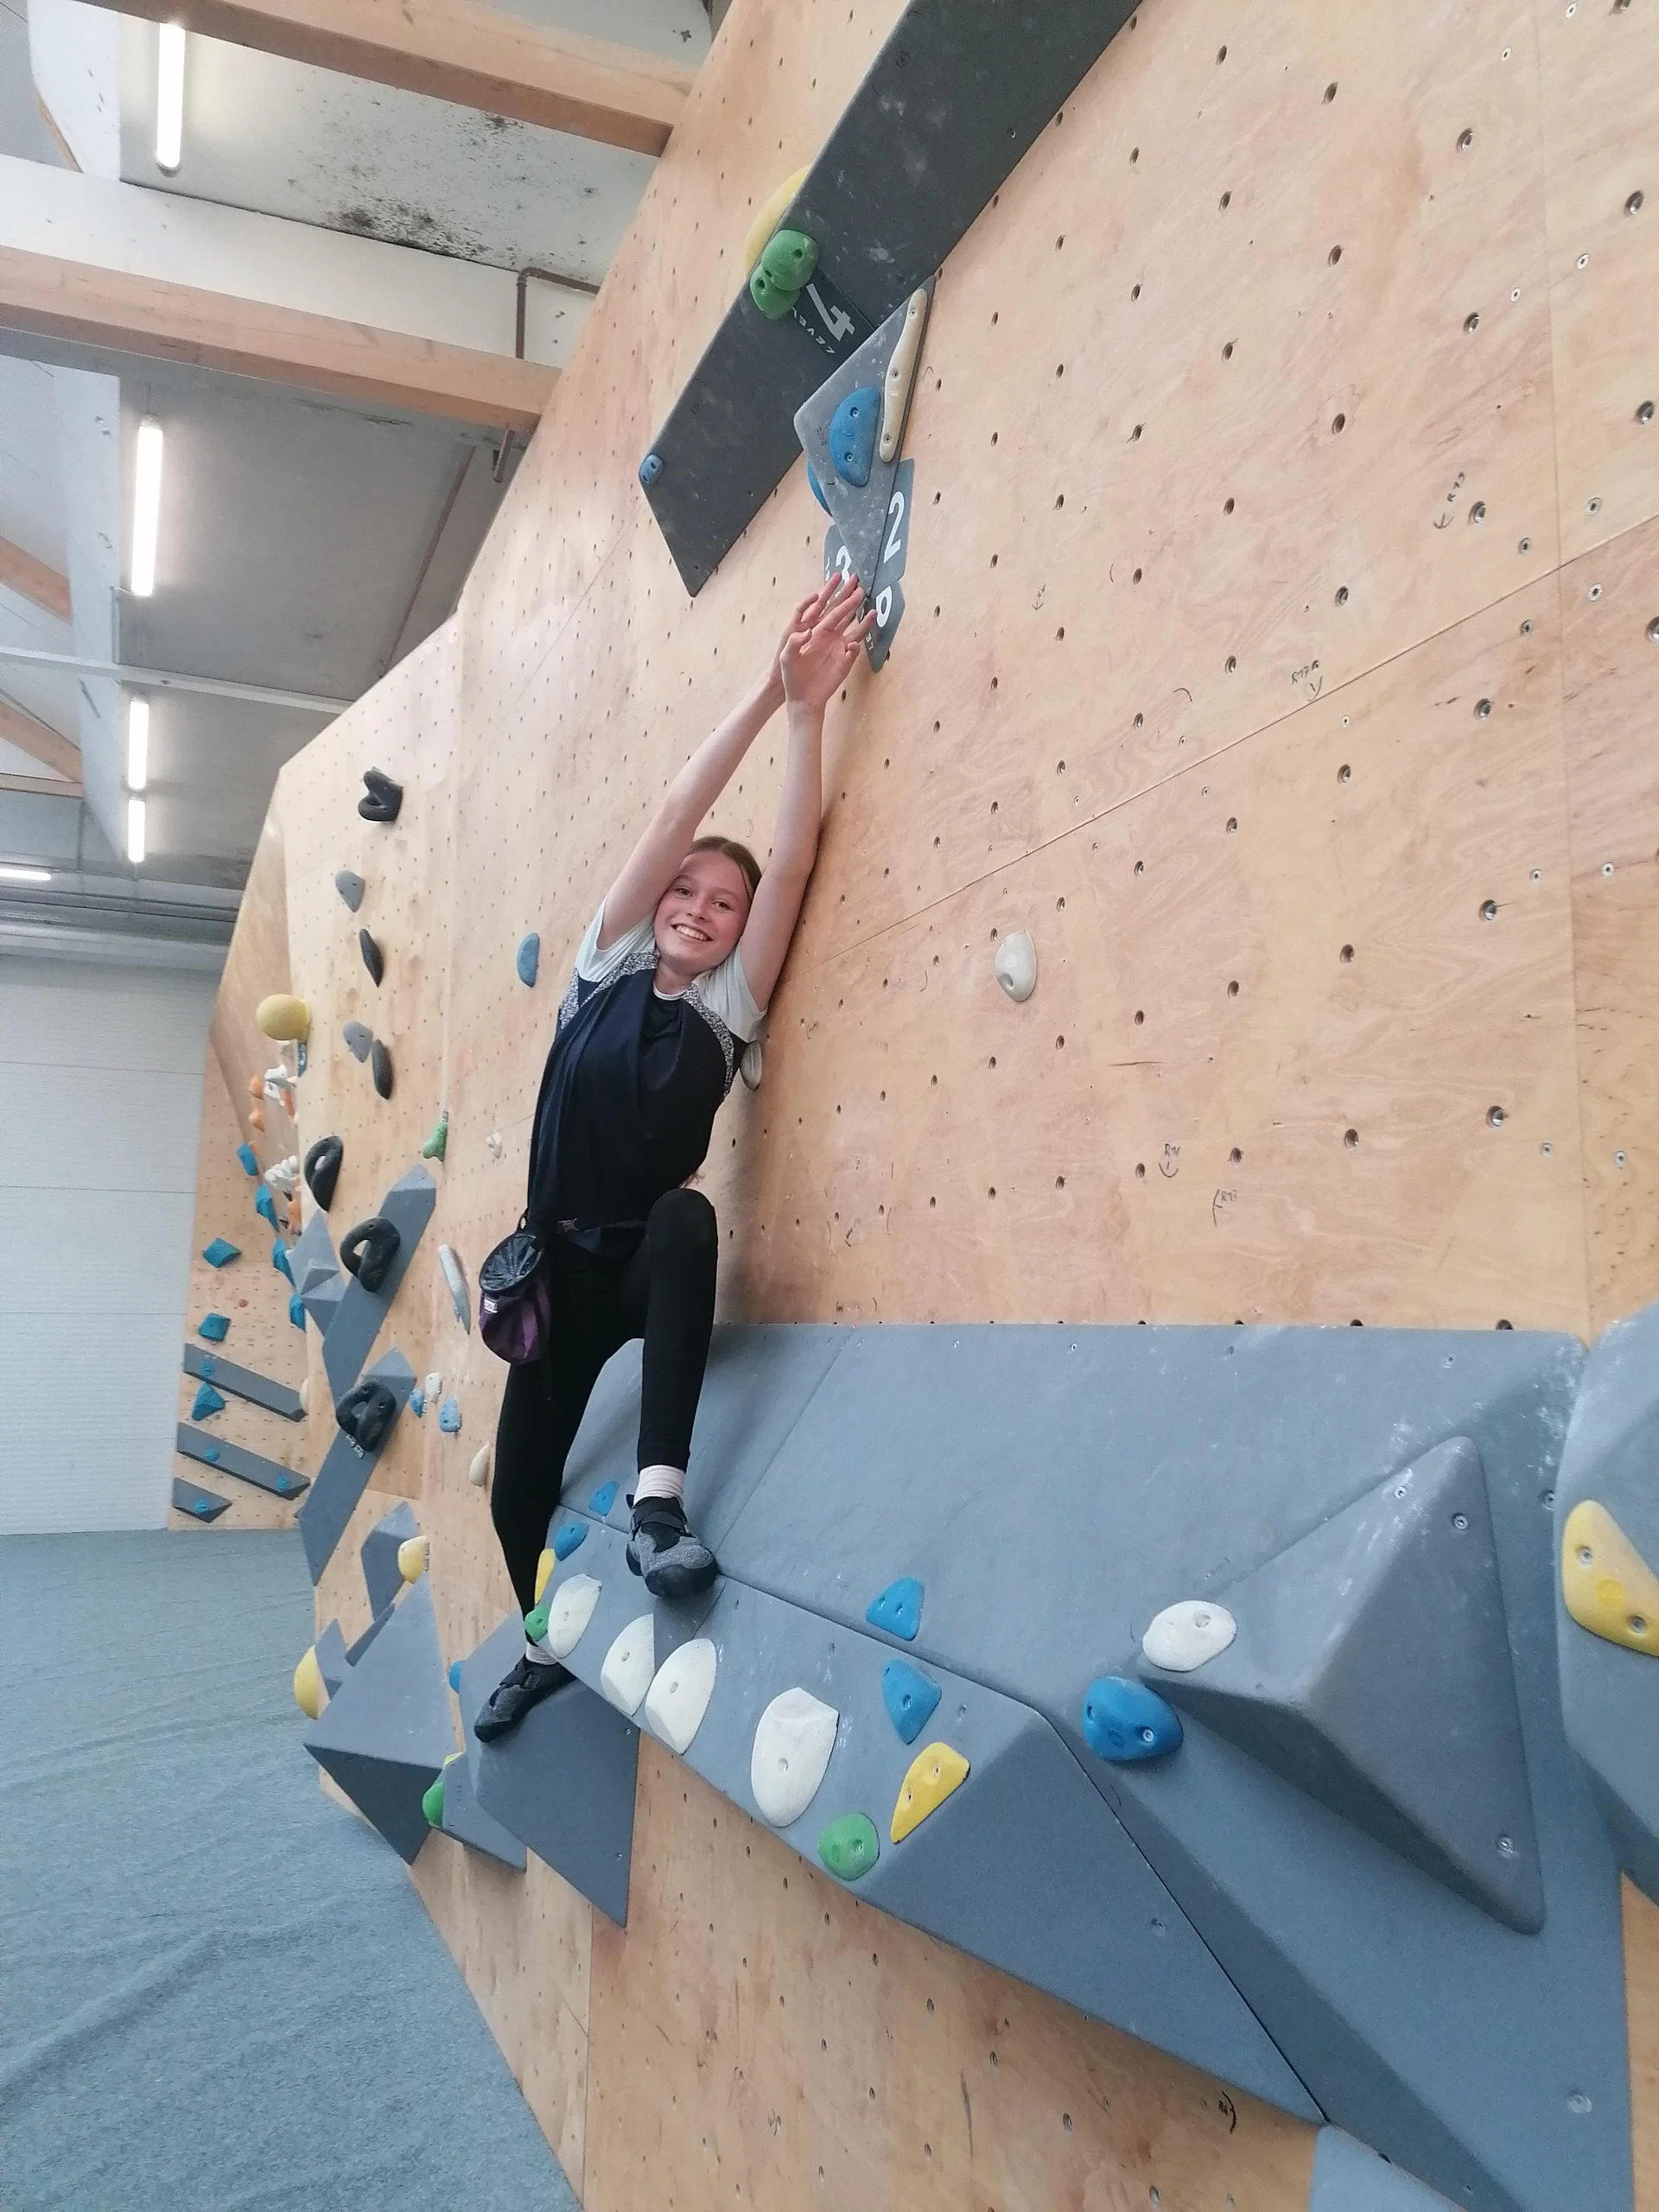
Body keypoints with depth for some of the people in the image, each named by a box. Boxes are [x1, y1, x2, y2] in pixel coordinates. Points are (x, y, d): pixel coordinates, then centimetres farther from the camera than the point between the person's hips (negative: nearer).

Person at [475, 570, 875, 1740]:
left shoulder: (728, 1009, -3)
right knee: (519, 1485, 11)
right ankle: (545, 1648, 42)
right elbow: (673, 819, -11)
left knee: (686, 1217, -39)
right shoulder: (606, 969, -1)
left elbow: (790, 865, -14)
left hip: (647, 1263, -2)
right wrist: (768, 687, -15)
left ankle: (661, 1499, -39)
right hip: (561, 1263, 2)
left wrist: (807, 708, -20)